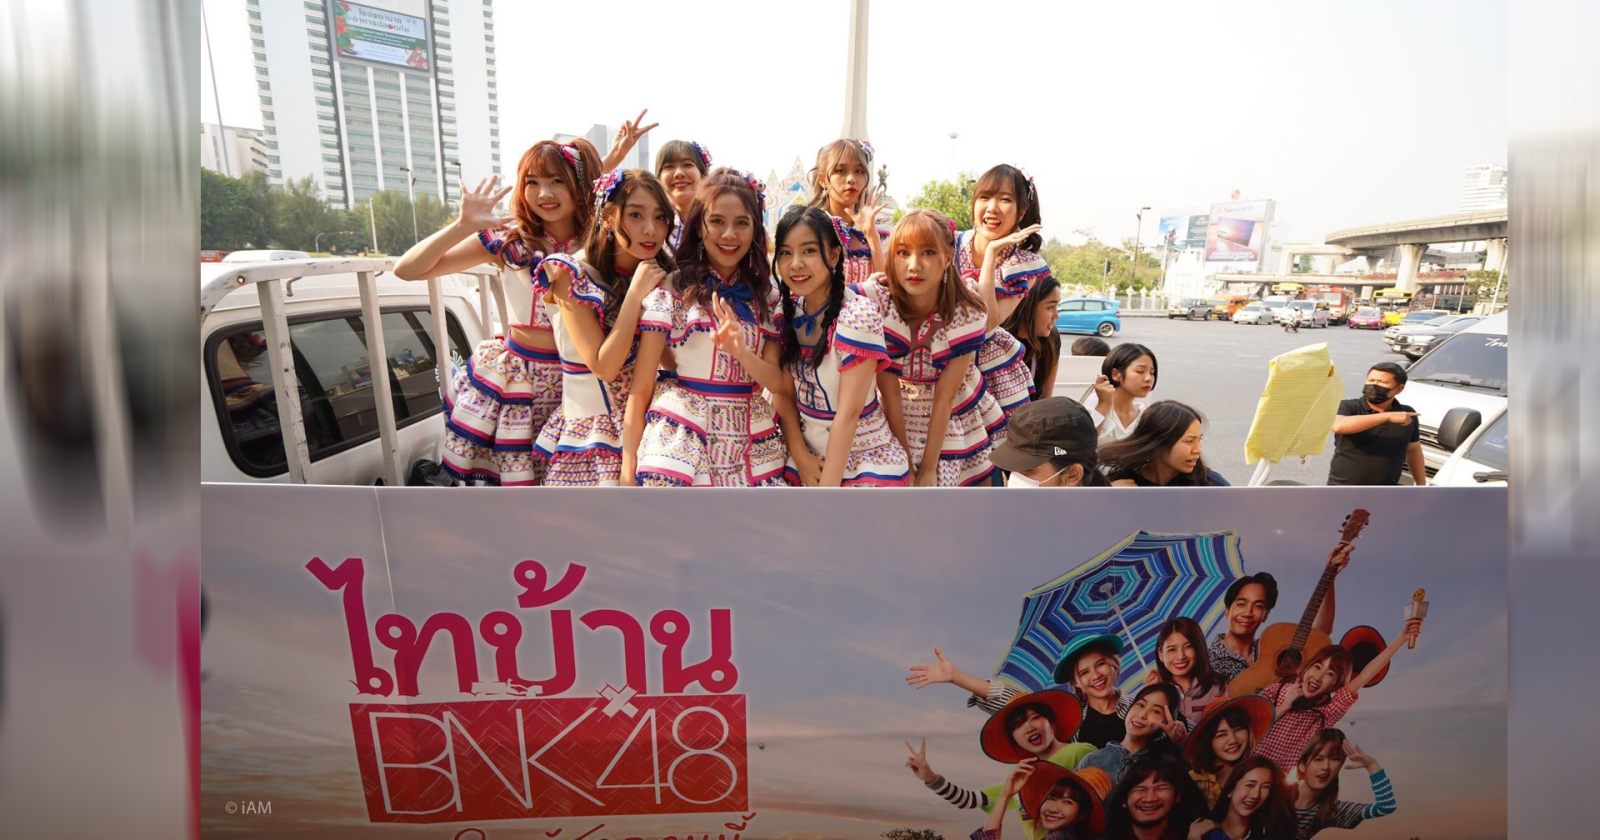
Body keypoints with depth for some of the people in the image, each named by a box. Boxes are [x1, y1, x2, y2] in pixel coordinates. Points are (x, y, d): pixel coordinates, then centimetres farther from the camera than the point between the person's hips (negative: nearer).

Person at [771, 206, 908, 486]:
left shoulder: (857, 313, -21)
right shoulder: (788, 310, -3)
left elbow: (849, 412, -22)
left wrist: (827, 487, -21)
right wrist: (799, 453, -12)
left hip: (864, 460, -5)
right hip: (810, 458, 5)